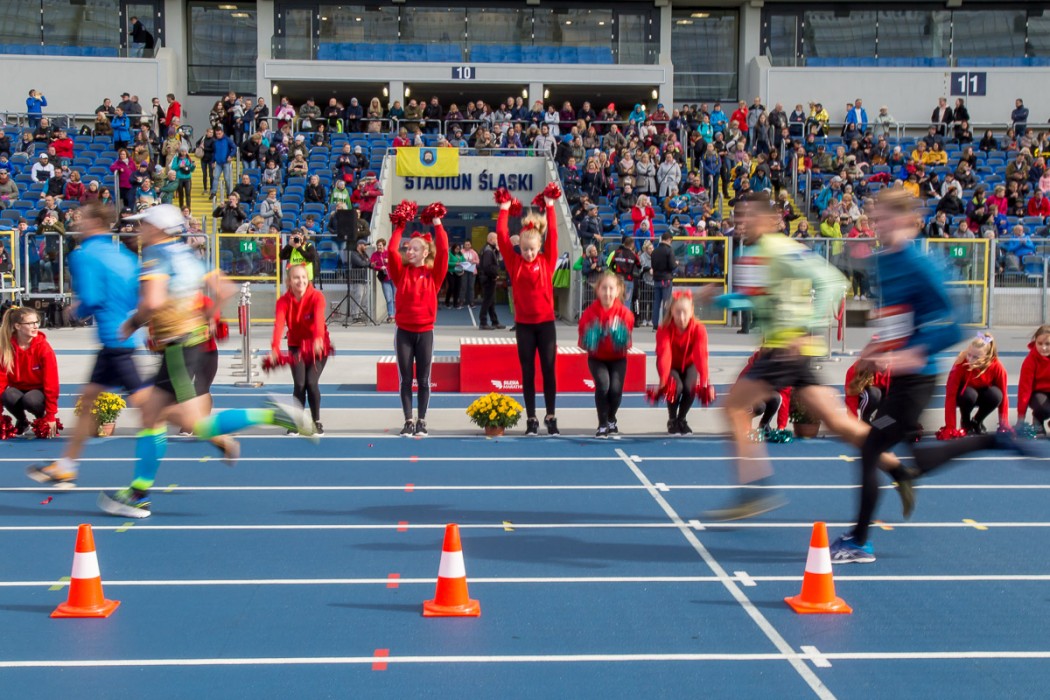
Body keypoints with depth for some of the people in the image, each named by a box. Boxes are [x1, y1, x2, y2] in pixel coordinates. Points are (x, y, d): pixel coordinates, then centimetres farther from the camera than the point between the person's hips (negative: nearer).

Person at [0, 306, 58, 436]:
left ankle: (43, 420, 0)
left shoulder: (43, 347, -19)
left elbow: (51, 383, -18)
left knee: (30, 400, -37)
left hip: (39, 391, -2)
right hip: (18, 390, 2)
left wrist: (51, 416, -19)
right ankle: (22, 422, 1)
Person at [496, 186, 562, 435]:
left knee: (548, 370, 5)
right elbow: (502, 236, -4)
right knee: (528, 372, 6)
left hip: (546, 323, 0)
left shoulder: (547, 261, -1)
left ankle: (551, 417, 14)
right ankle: (531, 419, 11)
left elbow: (552, 235, -7)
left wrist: (550, 207, -6)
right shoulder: (514, 262, 0)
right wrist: (504, 210, -4)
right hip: (523, 324, 0)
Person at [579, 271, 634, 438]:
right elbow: (584, 343, -7)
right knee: (603, 385, -24)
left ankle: (611, 420, 17)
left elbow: (626, 343, -7)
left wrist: (620, 337, -27)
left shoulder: (625, 313, -14)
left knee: (616, 388, -16)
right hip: (597, 358, -1)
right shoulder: (589, 313, -15)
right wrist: (591, 338, -27)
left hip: (617, 358, 1)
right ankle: (602, 425, -5)